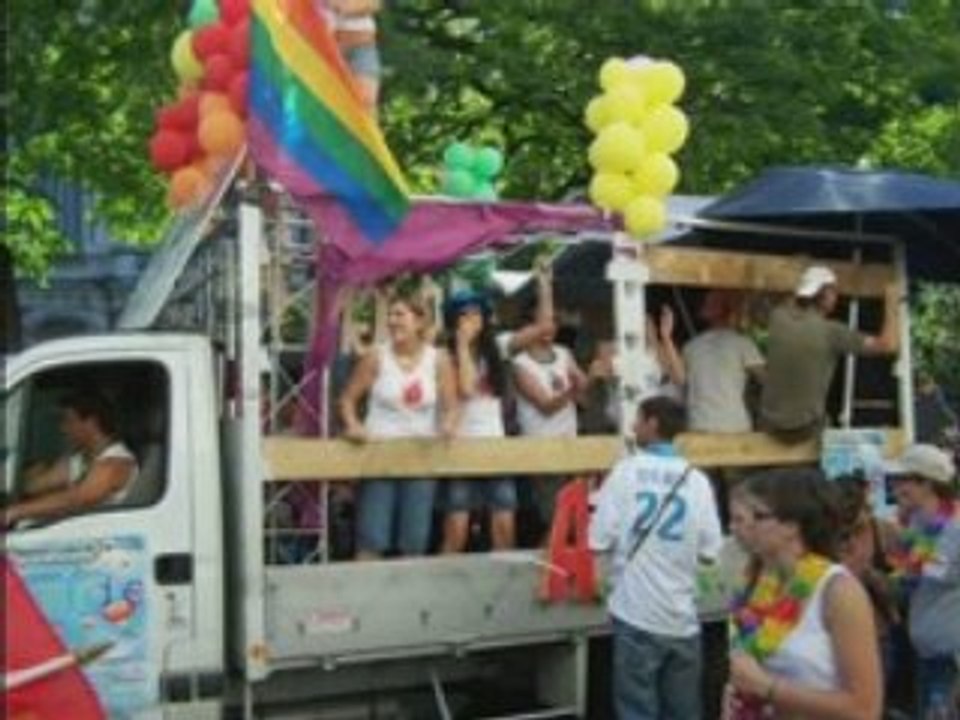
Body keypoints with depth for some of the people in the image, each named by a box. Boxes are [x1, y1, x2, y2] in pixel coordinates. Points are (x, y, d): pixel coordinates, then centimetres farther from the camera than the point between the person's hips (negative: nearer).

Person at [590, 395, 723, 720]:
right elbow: (709, 552, 2)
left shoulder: (626, 471, -6)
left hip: (637, 615, -2)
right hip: (683, 618, 3)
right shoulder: (697, 479, 1)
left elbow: (598, 541, -8)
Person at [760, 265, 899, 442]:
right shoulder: (831, 331, -18)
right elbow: (888, 346, -12)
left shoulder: (778, 318, -5)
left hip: (769, 424, 3)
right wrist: (891, 303, -2)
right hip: (805, 430, -3)